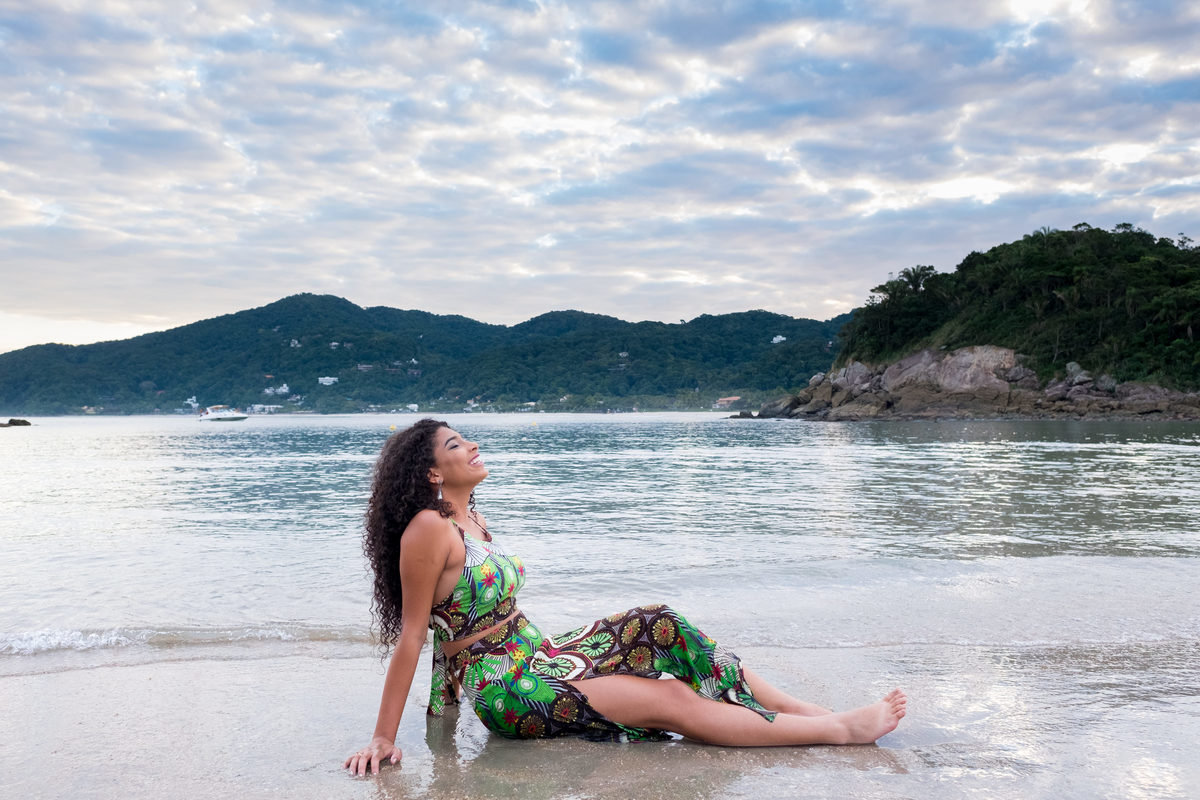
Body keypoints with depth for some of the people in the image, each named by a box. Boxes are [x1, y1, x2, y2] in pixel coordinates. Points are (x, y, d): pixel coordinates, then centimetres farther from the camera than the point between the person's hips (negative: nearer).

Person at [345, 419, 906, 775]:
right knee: (670, 700, -15)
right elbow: (411, 635, -18)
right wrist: (383, 739, -16)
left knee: (657, 625, -8)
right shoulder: (427, 529, -18)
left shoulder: (473, 522, 10)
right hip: (505, 690, -8)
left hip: (535, 656, 9)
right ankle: (842, 730, -11)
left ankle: (805, 708, -5)